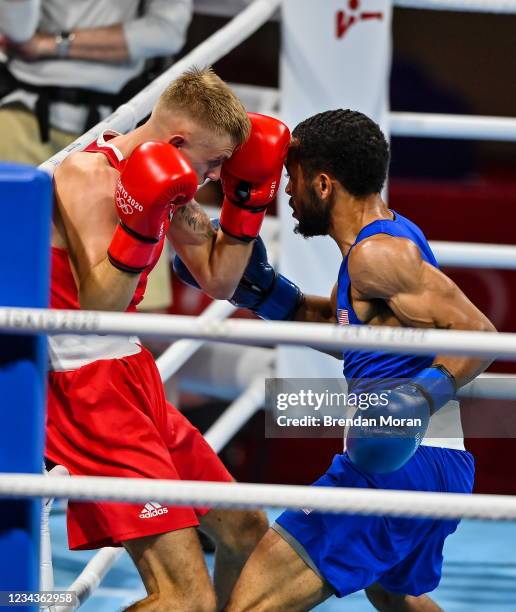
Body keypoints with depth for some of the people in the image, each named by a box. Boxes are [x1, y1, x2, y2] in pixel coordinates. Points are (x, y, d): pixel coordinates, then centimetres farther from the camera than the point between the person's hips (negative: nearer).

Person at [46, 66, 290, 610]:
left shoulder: (165, 181, 9)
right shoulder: (89, 174, -18)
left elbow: (217, 281, 16)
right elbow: (97, 309, -25)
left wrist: (248, 195, 8)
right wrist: (141, 219, -34)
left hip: (134, 381, 10)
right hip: (88, 393, -10)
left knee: (246, 532, 22)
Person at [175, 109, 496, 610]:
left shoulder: (377, 254, -15)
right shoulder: (392, 236, 15)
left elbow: (477, 332, -21)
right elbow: (337, 324, 27)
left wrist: (424, 395, -35)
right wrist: (257, 288, 17)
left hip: (393, 467, -11)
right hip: (439, 463, 11)